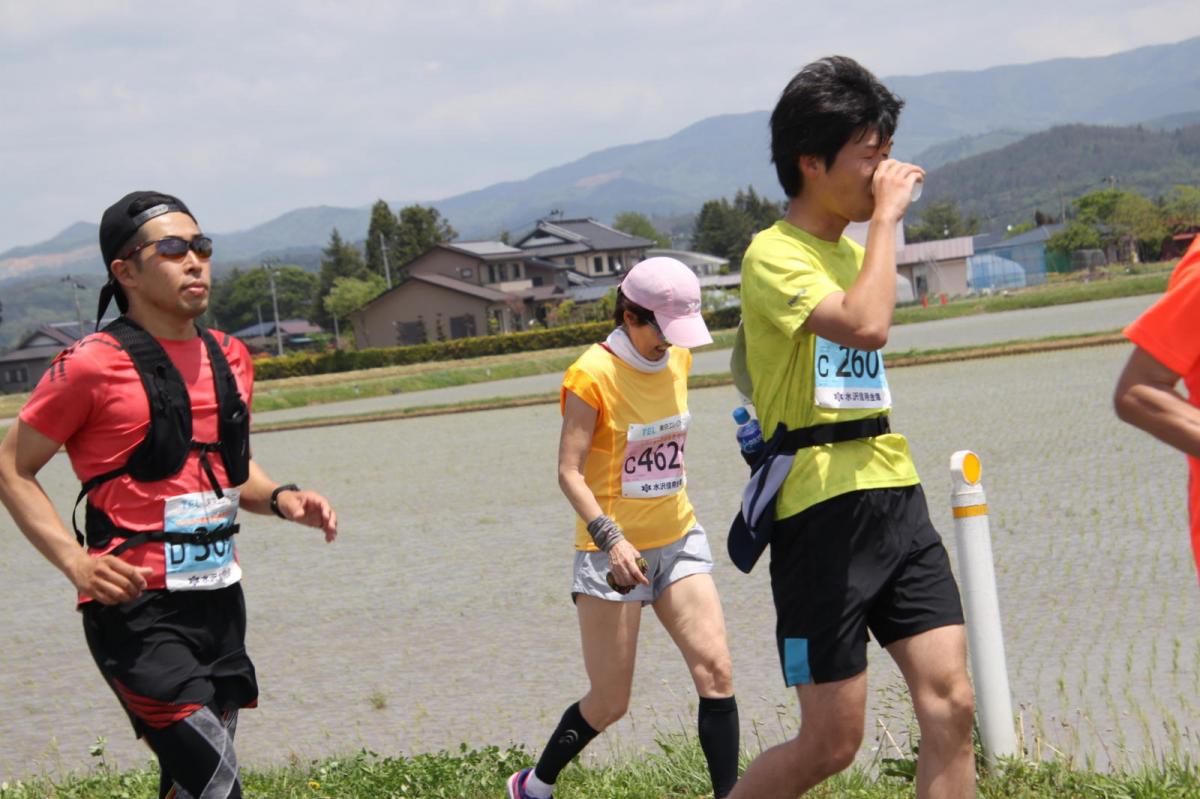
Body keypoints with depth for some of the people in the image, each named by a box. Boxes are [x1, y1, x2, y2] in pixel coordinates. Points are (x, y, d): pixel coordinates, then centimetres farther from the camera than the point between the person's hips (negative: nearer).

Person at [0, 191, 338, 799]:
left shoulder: (229, 359, 11)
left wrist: (279, 498, 5)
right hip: (137, 609, -7)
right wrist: (77, 563, -16)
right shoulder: (92, 365, -10)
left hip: (219, 599, 7)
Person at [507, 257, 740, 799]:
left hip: (679, 539, 6)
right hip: (612, 551, -6)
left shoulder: (678, 359, 4)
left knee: (716, 671, -9)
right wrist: (611, 538, -30)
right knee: (609, 702, 1)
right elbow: (569, 473, -18)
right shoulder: (592, 375, -16)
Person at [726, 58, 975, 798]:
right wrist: (887, 216, -19)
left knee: (951, 703, -4)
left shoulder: (854, 251, 16)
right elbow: (865, 325, -29)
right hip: (820, 509, -8)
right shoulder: (775, 255, -11)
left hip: (894, 496, 8)